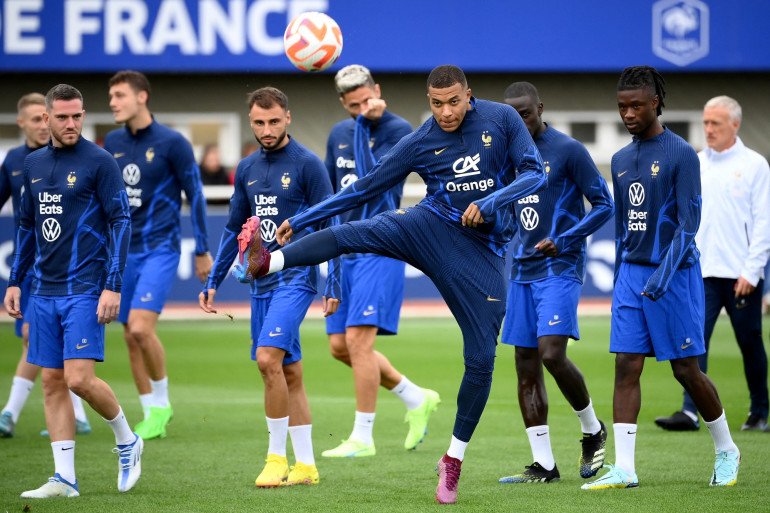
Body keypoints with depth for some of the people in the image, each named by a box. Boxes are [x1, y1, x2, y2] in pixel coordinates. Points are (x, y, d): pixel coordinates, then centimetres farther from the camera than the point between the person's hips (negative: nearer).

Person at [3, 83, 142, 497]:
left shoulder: (99, 162, -6)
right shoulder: (33, 164, 12)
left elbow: (121, 222, -8)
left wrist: (113, 286, -15)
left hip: (85, 290, -6)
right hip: (44, 292, 6)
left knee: (79, 379, -14)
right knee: (52, 382, 3)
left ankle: (127, 441, 11)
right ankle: (65, 478, 6)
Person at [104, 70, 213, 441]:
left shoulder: (171, 143, -8)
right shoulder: (113, 143, 8)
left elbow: (195, 195, -3)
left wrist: (202, 251, -2)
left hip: (160, 248, -6)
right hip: (124, 252, 6)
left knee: (140, 327, -19)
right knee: (131, 337, 5)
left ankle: (162, 401, 1)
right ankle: (153, 415, 15)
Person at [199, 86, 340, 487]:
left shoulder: (307, 165, -6)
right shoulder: (247, 169, 13)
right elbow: (234, 229, 21)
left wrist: (334, 284, -10)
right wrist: (213, 282, 18)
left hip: (296, 277, -7)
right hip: (261, 281, 7)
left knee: (268, 358, -19)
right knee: (289, 372, 8)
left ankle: (277, 456, -10)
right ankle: (305, 465, 12)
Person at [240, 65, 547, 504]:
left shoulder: (502, 119, -2)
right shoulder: (420, 143, 0)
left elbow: (535, 174, -5)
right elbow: (366, 188, 3)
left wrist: (489, 203, -21)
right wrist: (301, 220, 1)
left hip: (483, 251, -1)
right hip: (431, 227, 1)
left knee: (481, 360, -5)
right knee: (350, 233, -27)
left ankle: (454, 460, 10)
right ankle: (267, 262, -45)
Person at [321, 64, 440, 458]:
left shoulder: (399, 130, -8)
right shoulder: (339, 134, 12)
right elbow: (326, 188, 22)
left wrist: (367, 122, -22)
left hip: (380, 249, -8)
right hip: (346, 250, 8)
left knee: (358, 338, -15)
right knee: (340, 346, 7)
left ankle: (362, 438, -7)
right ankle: (416, 399, 23)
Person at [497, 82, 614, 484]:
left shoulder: (568, 150, -7)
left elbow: (604, 205, -6)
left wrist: (562, 242, -15)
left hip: (560, 268, -7)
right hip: (522, 270, 7)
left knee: (552, 354, -19)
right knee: (526, 368, 2)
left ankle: (593, 431, 6)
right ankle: (543, 465, 6)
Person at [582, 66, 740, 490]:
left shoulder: (681, 155, -8)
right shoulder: (620, 161, 13)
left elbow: (689, 221, -13)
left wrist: (664, 274, -22)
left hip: (675, 275, -6)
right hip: (631, 273, 6)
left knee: (685, 370, 0)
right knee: (626, 368, -4)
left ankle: (726, 450, 20)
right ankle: (623, 468, -7)